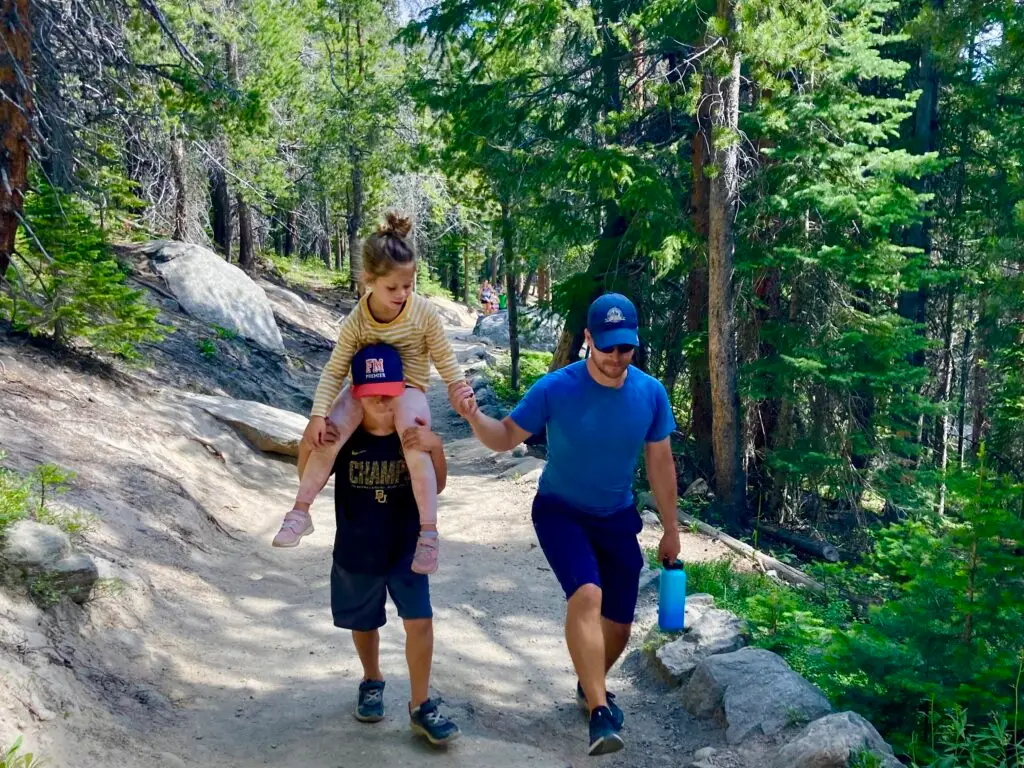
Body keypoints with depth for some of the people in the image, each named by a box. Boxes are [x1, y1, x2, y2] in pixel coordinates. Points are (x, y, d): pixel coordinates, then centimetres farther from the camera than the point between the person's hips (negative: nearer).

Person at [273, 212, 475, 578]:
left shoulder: (424, 312, -17)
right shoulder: (356, 321, -14)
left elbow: (443, 358, -3)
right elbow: (335, 370, -10)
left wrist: (457, 386, -17)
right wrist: (319, 413, -19)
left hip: (408, 387, -2)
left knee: (415, 449, -30)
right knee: (324, 438, -19)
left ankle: (428, 532, -21)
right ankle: (300, 512, -1)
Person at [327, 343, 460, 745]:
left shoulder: (413, 435, -14)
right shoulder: (344, 437, -16)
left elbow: (437, 487, -11)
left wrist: (436, 447, -29)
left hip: (406, 547, -1)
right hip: (355, 550, 1)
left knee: (419, 621, -7)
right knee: (364, 623, 19)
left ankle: (421, 707, 9)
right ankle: (372, 682, 47)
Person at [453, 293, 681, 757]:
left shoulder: (651, 393, -11)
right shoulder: (555, 389, -20)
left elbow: (660, 462, 0)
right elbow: (506, 438, -10)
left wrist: (671, 529, 6)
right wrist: (474, 417, -32)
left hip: (617, 517, 4)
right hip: (560, 510, -3)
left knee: (619, 624, 10)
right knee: (586, 595, -29)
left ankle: (589, 686, 41)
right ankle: (600, 713, -21)